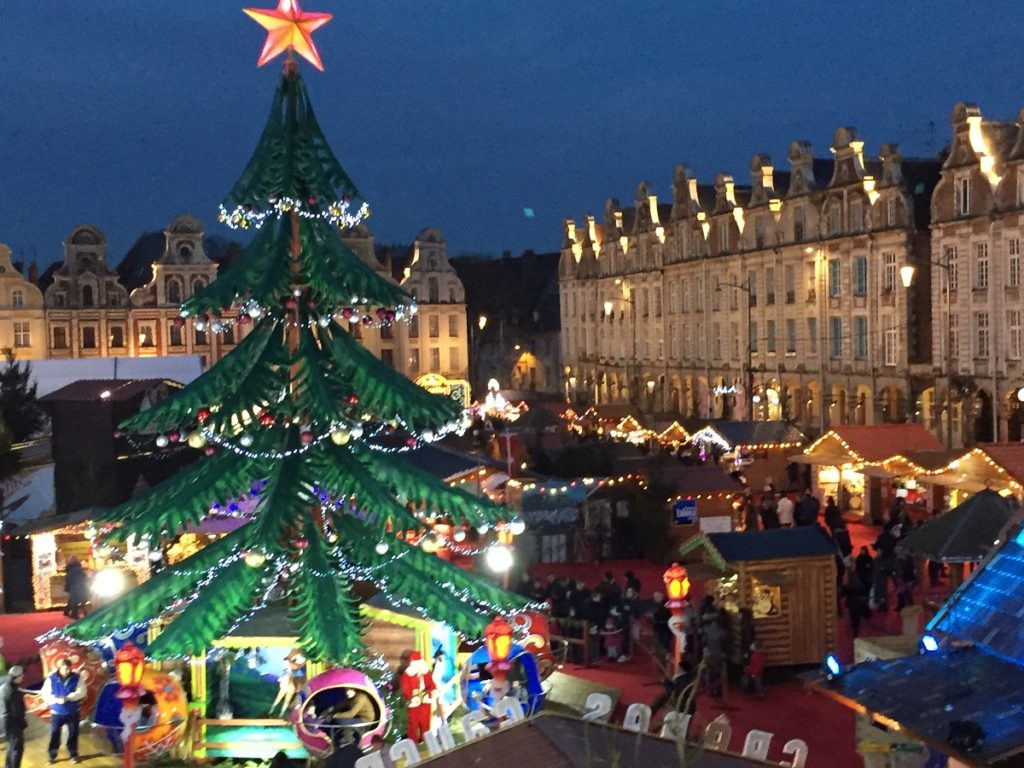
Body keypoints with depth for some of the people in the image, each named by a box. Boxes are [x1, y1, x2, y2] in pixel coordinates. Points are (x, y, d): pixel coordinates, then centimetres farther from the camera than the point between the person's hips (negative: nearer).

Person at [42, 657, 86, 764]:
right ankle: (52, 755, 17)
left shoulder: (77, 678, -7)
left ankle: (73, 755, 24)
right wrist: (56, 700, -25)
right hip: (56, 712, -1)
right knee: (54, 734, 3)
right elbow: (45, 694, -8)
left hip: (72, 712, 1)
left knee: (73, 733, 9)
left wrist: (67, 698, -24)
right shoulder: (51, 679, -8)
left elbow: (81, 692, -12)